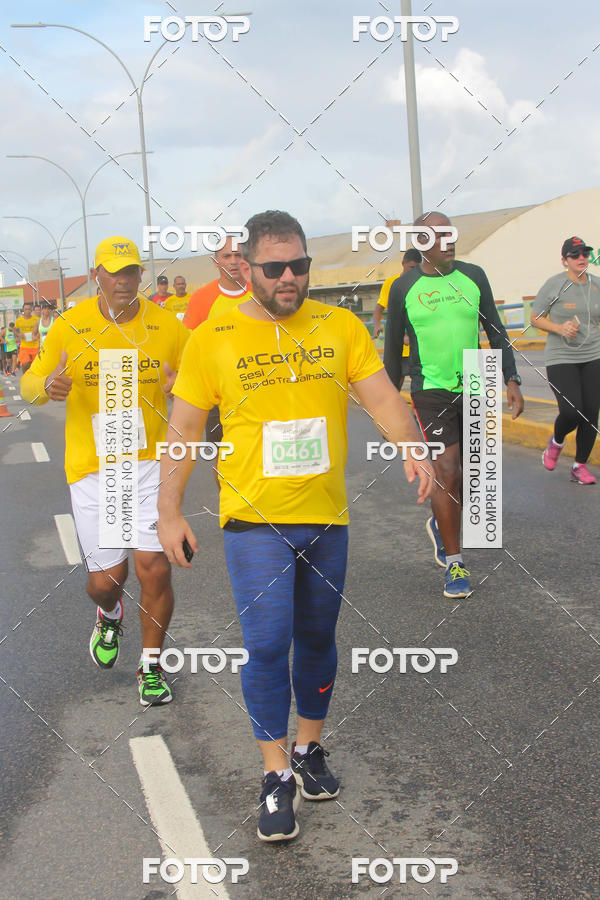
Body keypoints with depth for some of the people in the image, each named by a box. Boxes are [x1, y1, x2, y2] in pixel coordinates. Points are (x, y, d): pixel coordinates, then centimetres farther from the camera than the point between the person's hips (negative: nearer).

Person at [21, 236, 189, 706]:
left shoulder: (166, 325, -1)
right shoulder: (70, 327, -2)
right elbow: (29, 383, 2)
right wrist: (46, 385, -22)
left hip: (151, 463, 0)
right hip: (93, 468, 0)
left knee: (154, 567, -7)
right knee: (107, 577, 4)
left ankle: (151, 667, 15)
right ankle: (110, 616, 44)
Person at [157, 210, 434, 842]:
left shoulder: (340, 327, 2)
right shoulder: (212, 339, -3)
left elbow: (381, 397, -3)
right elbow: (183, 430, 0)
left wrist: (412, 449, -22)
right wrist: (169, 512, -3)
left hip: (326, 517, 3)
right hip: (255, 521, -3)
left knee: (316, 639, 15)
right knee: (267, 643, -8)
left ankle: (309, 748, 34)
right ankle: (276, 775, 6)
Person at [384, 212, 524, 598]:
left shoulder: (473, 276, 5)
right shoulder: (404, 288, -2)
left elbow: (496, 331, 10)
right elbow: (393, 348, 6)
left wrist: (512, 379, 1)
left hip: (474, 389, 4)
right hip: (431, 392, -3)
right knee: (446, 472, -13)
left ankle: (440, 524, 41)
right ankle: (455, 564, -3)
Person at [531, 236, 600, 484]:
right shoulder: (554, 284, -5)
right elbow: (535, 318, -1)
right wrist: (560, 328, -16)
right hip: (561, 358, -4)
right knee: (571, 412, -17)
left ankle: (580, 466, 15)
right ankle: (556, 442, 17)